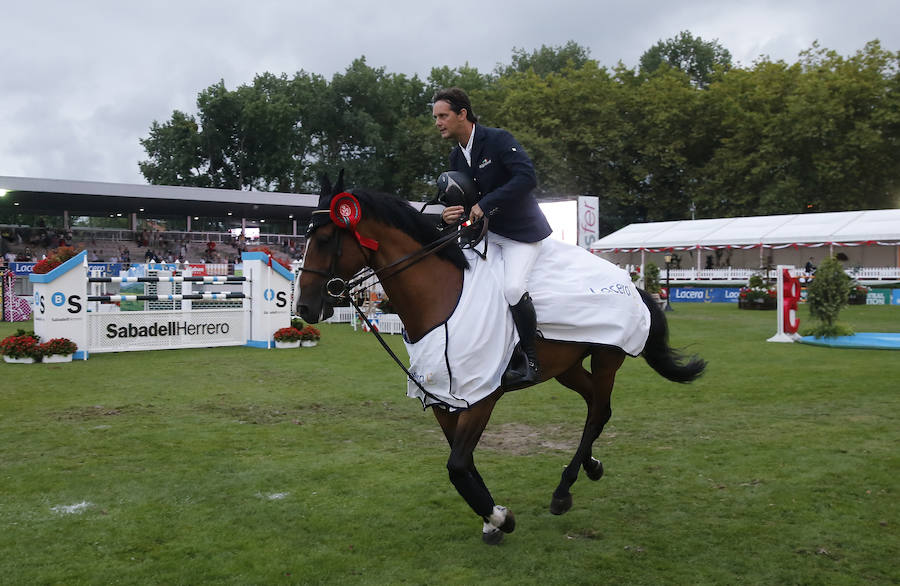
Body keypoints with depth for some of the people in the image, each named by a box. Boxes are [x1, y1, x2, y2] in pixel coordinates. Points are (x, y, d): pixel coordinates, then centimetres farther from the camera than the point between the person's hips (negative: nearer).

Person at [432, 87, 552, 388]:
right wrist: (450, 215, -13)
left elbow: (527, 177, -29)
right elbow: (461, 200, 12)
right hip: (486, 230, 8)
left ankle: (529, 360, -10)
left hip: (522, 231, -8)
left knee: (512, 287, -29)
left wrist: (485, 204, -29)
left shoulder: (499, 139, -16)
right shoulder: (456, 157, 8)